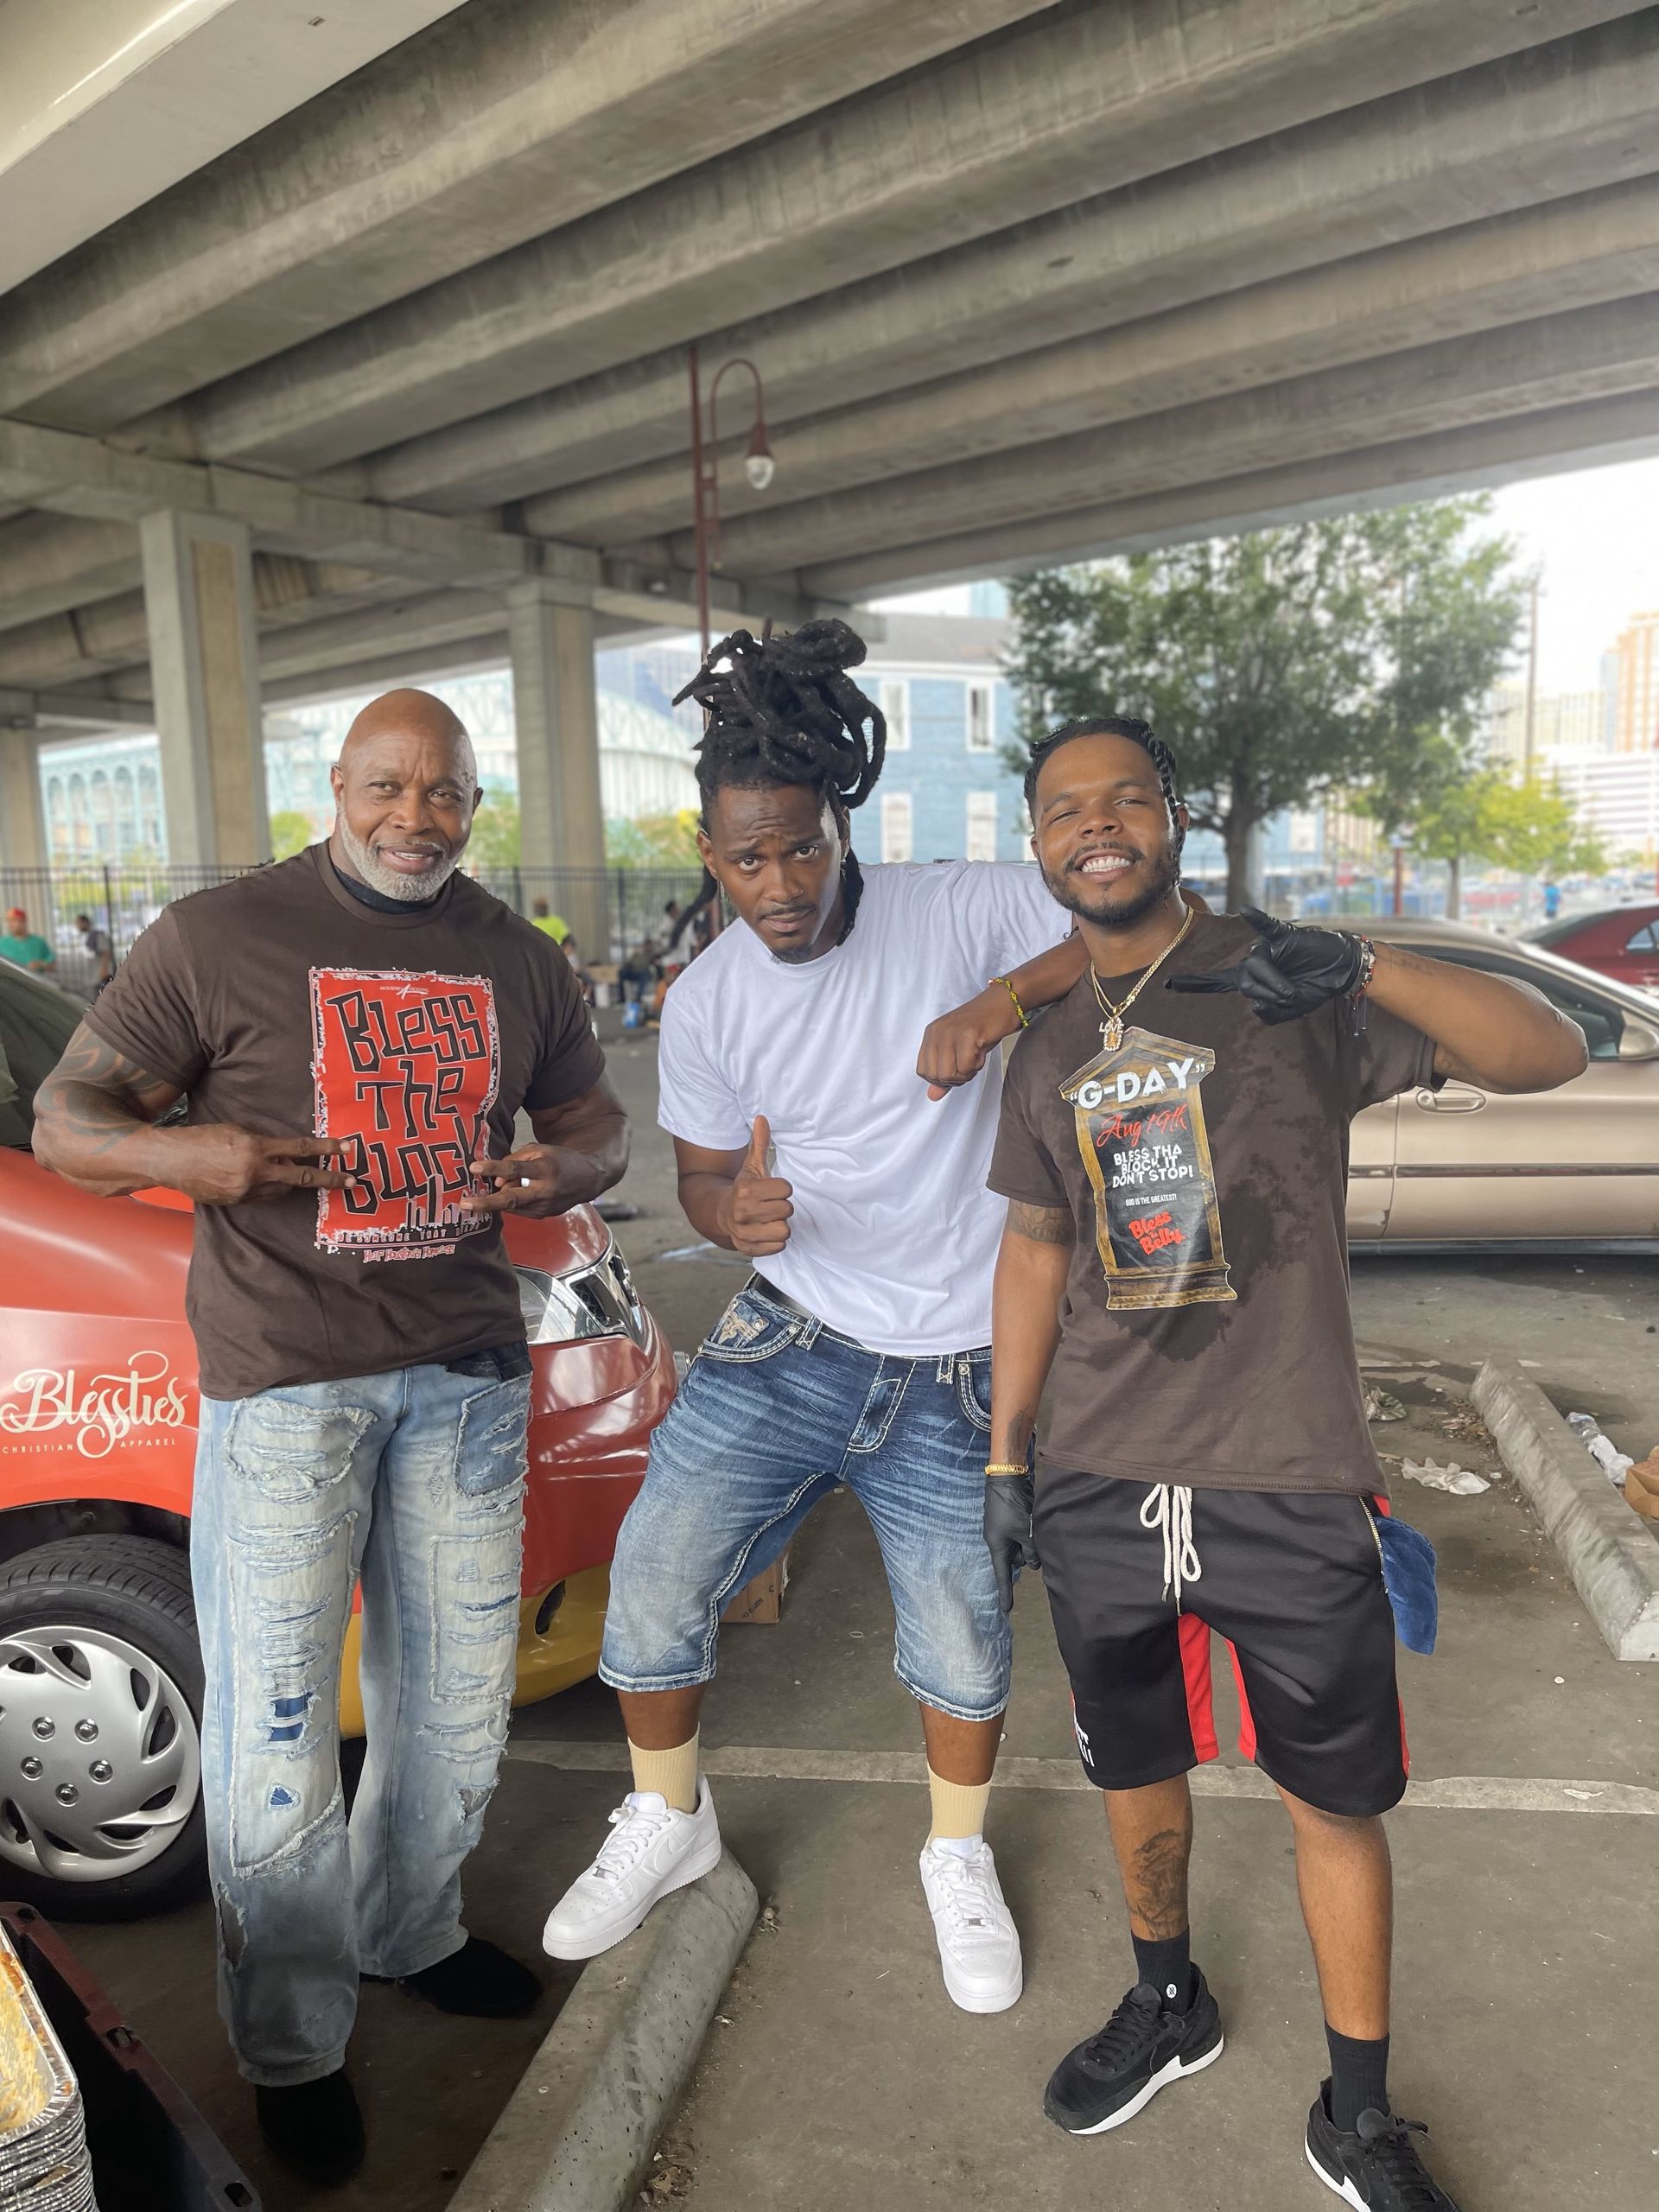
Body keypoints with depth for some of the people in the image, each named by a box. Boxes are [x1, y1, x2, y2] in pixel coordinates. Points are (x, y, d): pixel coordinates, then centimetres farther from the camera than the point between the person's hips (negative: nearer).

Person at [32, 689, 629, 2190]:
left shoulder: (519, 963, 9)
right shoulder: (216, 939, -3)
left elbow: (598, 1121, 17)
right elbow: (64, 1122, -1)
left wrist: (564, 1170, -8)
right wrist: (180, 1153, -24)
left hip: (465, 1368, 4)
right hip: (284, 1380, -4)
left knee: (457, 1699, 16)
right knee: (275, 1731, 1)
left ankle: (411, 1933, 42)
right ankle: (294, 2051, 23)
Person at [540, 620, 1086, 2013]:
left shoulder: (960, 915, -11)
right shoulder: (706, 1003, -4)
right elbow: (702, 1175, 5)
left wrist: (1005, 1000, -26)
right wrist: (737, 1210, -20)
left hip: (957, 1372, -2)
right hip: (793, 1344, 2)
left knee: (963, 1649, 9)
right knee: (652, 1584, 2)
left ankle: (960, 1861, 42)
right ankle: (669, 1824, 34)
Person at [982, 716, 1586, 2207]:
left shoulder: (1288, 999, -7)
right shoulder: (1049, 1060, 7)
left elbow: (1551, 1053, -14)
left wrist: (1362, 964, -31)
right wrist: (1006, 1455, 12)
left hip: (1290, 1485, -3)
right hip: (1101, 1487, 4)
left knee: (1335, 1801, 10)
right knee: (1136, 1774, 20)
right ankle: (1168, 2007, 47)